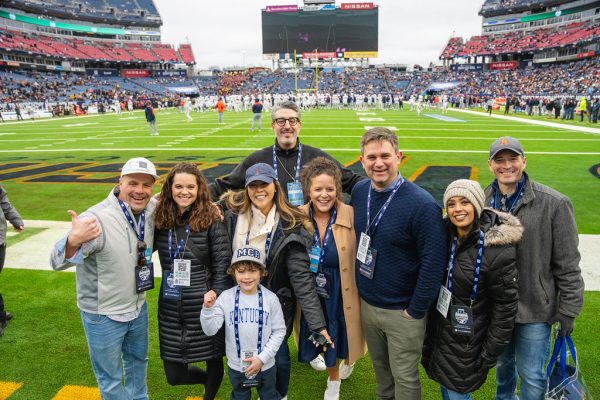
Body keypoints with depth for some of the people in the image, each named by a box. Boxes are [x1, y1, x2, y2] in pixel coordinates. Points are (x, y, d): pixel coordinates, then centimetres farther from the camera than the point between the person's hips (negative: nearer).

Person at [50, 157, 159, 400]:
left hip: (139, 308, 6)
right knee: (111, 380, 15)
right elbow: (59, 262, -29)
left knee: (138, 361, 30)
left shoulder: (152, 209, -11)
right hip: (103, 317, -6)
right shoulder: (97, 219, -28)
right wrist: (73, 241, -53)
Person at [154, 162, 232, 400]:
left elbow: (223, 264, -8)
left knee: (213, 359, 15)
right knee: (174, 376, 12)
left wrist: (217, 293, -19)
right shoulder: (160, 219, 1)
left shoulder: (212, 220, -10)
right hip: (170, 308, 4)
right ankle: (213, 379, 44)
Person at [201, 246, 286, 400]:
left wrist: (262, 358, -13)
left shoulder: (270, 298, -15)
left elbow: (279, 331, -8)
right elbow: (210, 330, -14)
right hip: (236, 366, 1)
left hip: (266, 366, 0)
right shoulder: (226, 297, -14)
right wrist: (208, 308, -30)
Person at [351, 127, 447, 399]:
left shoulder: (422, 204, -21)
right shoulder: (359, 192, -3)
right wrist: (359, 291, 11)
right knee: (379, 366, 23)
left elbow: (433, 263, -18)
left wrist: (415, 311, -14)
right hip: (366, 304, 5)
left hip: (402, 311, -5)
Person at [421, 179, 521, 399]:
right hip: (439, 331, 6)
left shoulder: (498, 249, -22)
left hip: (466, 342, -6)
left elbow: (505, 306, -16)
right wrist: (430, 330, 12)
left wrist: (490, 354, -12)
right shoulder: (447, 235, -3)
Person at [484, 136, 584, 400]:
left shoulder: (553, 204, -15)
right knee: (503, 363, 25)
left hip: (535, 309, -3)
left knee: (531, 376, 10)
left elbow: (567, 264, -10)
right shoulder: (482, 201, -4)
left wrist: (568, 310, -7)